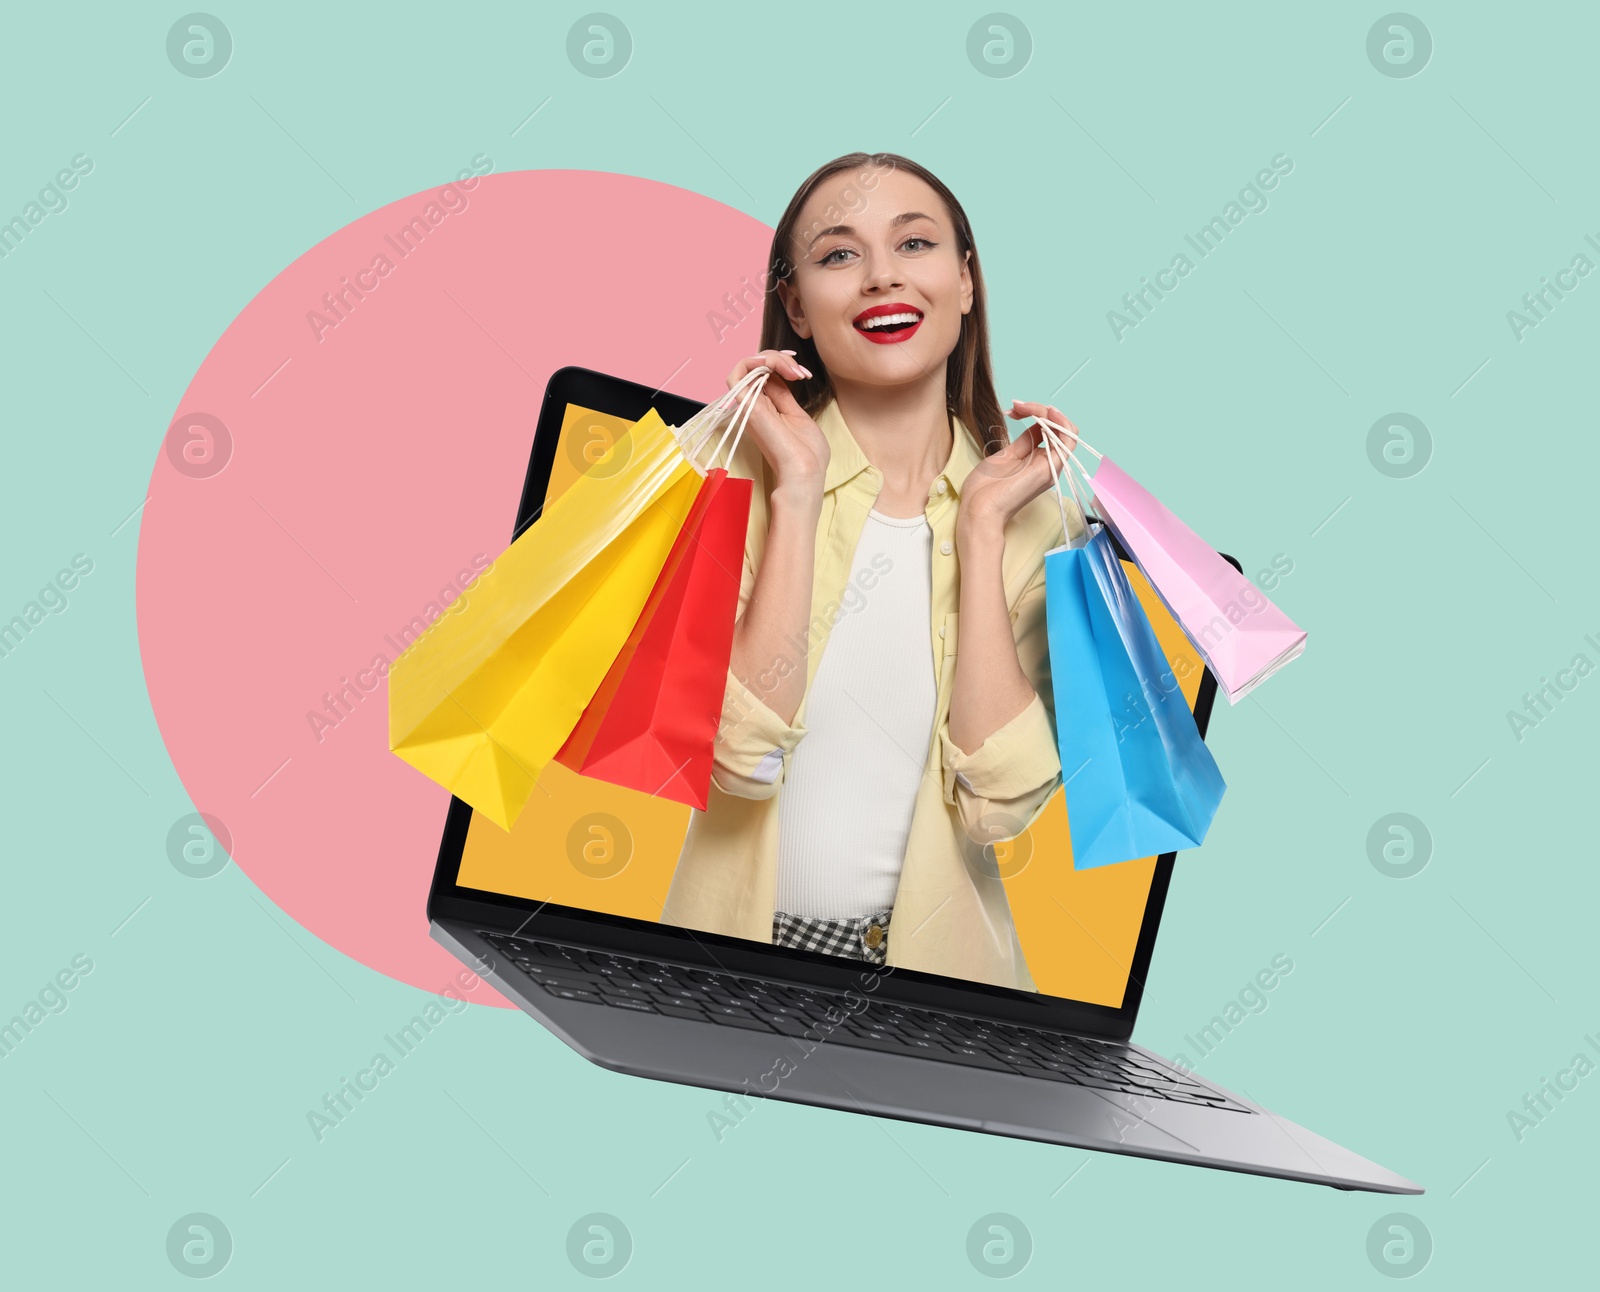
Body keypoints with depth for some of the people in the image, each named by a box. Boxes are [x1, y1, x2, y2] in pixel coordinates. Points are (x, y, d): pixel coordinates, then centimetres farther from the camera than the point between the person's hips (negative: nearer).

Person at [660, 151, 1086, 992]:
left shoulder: (1033, 512, -1)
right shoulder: (736, 469, -7)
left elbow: (998, 801, -12)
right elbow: (742, 758, -18)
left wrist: (981, 525, -12)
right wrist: (797, 489, -17)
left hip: (935, 948, 2)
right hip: (741, 934, -2)